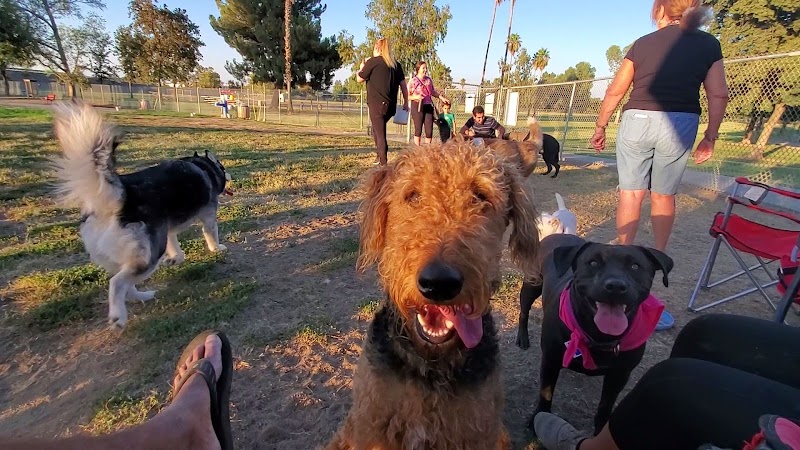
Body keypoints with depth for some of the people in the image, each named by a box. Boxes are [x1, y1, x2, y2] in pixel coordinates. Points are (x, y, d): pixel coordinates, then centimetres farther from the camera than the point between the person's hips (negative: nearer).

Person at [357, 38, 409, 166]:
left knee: (380, 134, -3)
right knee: (378, 130, 23)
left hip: (377, 104, -6)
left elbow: (359, 79, 4)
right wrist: (406, 102, 20)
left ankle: (383, 163, -4)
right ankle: (380, 157, 21)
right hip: (391, 105, 6)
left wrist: (362, 67, 22)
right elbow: (403, 85, 12)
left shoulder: (373, 61, -4)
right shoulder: (396, 64, 11)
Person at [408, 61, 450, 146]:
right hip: (418, 107, -4)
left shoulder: (429, 80, 12)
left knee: (429, 131, 0)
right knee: (418, 130, -2)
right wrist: (416, 97, -21)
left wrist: (441, 97, 16)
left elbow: (433, 92, 25)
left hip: (428, 106, 4)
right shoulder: (413, 81, -3)